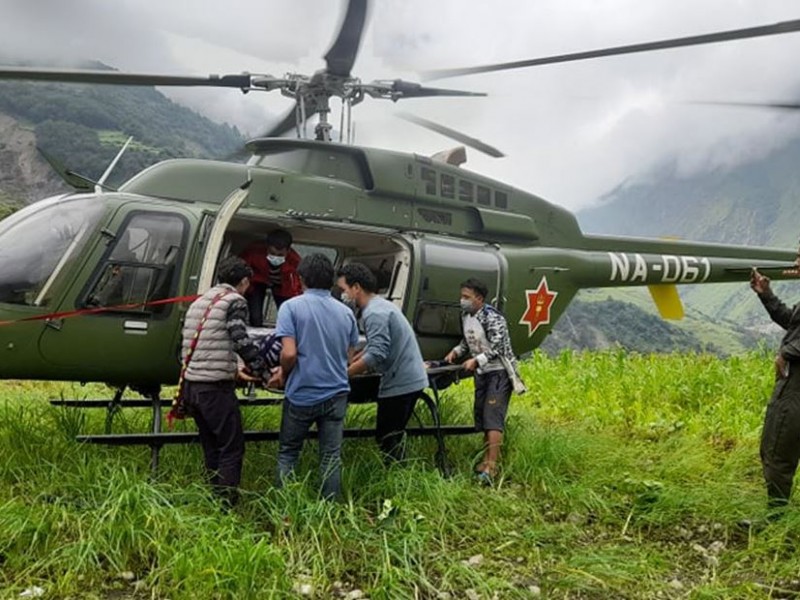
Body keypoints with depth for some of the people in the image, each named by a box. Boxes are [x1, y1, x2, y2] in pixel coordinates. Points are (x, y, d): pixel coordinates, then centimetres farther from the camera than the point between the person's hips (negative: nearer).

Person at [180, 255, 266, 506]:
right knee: (232, 449, -2)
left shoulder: (198, 302, 21)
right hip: (216, 388, -8)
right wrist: (261, 370, -5)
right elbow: (241, 341, -14)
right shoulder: (234, 300, -4)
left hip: (191, 385, 8)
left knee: (212, 448, 15)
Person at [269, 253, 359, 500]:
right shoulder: (345, 312, 5)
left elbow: (289, 353, -17)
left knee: (288, 453, 14)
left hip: (302, 394, -3)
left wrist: (283, 373, 2)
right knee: (331, 456, 10)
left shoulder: (291, 307, -9)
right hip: (336, 393, 3)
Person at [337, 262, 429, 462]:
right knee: (393, 437, 17)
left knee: (386, 438, -1)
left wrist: (344, 373, -15)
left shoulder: (374, 313, -18)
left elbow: (377, 354, -24)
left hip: (399, 383, -10)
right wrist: (350, 363, 18)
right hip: (410, 379, 10)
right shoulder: (381, 305, 14)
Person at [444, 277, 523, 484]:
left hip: (499, 372, -9)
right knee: (481, 416, 12)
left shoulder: (492, 318, -20)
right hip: (482, 373, 9)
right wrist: (456, 351, 3)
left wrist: (476, 360, -32)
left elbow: (498, 348, -24)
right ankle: (486, 460, 23)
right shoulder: (465, 316, 6)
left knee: (493, 417, -16)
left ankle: (491, 467, -18)